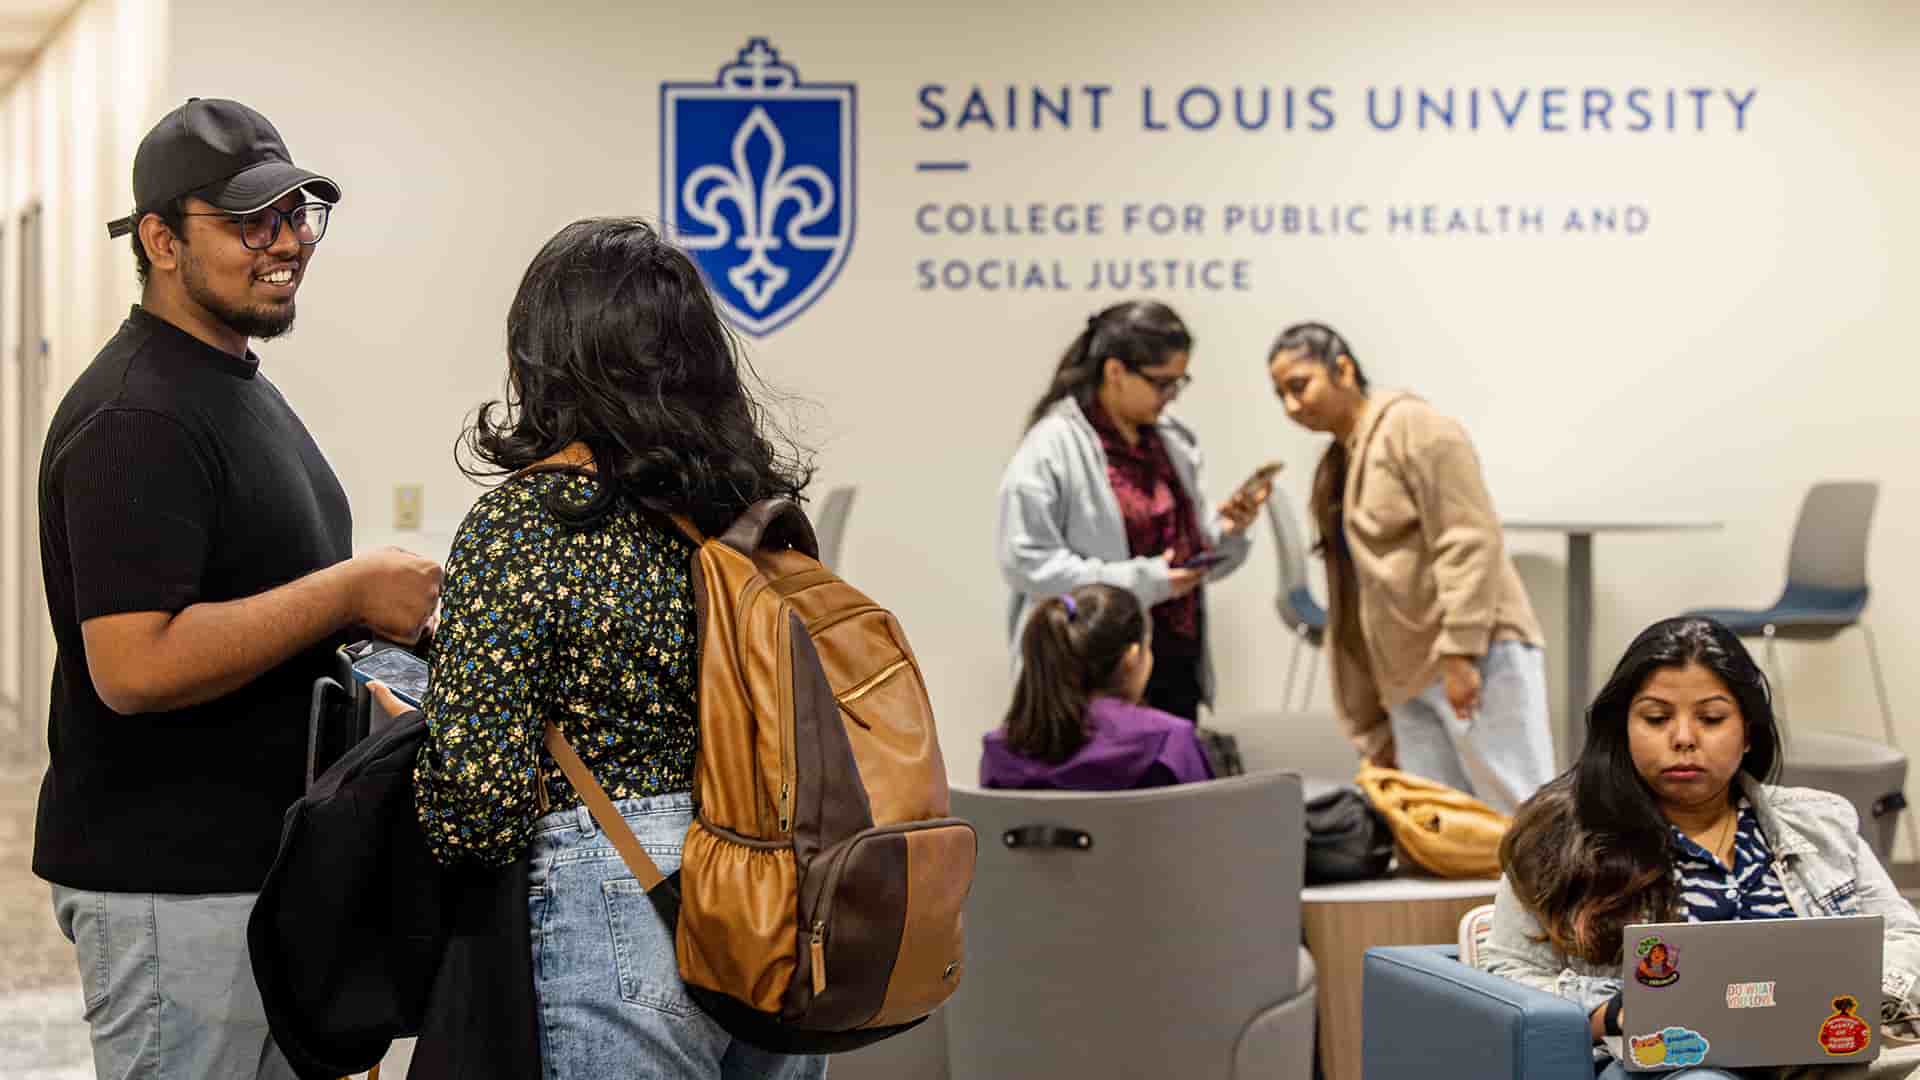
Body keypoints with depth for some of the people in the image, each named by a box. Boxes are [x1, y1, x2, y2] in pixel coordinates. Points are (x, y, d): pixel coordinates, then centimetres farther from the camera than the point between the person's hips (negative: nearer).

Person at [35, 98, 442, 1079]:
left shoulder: (237, 383, 15)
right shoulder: (136, 418, -18)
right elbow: (135, 666, -28)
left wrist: (376, 611, 8)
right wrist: (348, 592, -22)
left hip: (265, 855, 10)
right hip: (169, 889, -10)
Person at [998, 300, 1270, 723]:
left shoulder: (1173, 441, 11)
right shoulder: (1052, 447, -12)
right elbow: (1026, 562, -18)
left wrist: (1223, 530, -4)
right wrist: (1139, 581, -20)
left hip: (1176, 664, 7)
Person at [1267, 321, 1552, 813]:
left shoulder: (1414, 427, -5)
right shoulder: (1336, 466, 20)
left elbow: (1469, 543, -15)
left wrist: (1460, 652, -22)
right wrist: (1371, 726, 20)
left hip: (1478, 658, -8)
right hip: (1409, 679, 8)